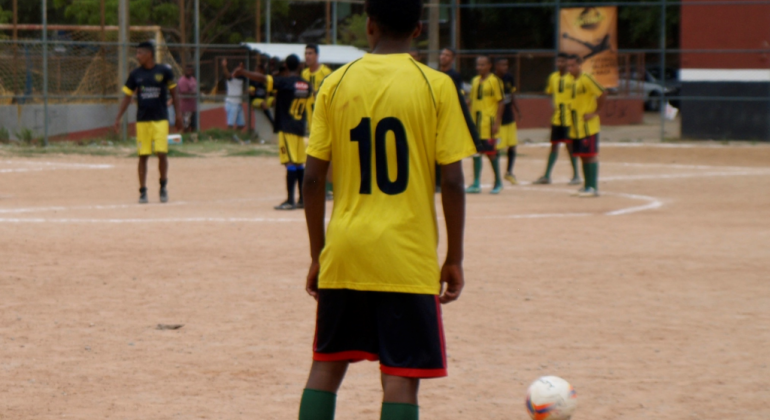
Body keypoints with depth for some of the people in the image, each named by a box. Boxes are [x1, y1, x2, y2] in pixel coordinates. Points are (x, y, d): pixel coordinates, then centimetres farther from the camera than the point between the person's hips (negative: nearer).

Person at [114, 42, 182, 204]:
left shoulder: (164, 72, -1)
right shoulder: (135, 74, 4)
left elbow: (173, 94, 7)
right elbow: (127, 97, 7)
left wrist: (178, 115, 3)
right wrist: (118, 118, 0)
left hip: (160, 119, -2)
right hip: (142, 120, 2)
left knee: (162, 153, -9)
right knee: (143, 156, 1)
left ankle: (163, 186, 11)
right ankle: (143, 191, 8)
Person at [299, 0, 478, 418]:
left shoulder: (336, 84, 2)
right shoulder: (436, 86, -5)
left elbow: (313, 180, 2)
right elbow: (452, 182, -7)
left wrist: (317, 255, 12)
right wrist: (454, 259, 3)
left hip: (344, 254, 3)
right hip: (408, 258, -3)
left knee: (326, 364, 14)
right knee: (401, 376, -1)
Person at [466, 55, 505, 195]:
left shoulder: (494, 81, -7)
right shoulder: (475, 81, 13)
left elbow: (501, 102, -9)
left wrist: (497, 123, -14)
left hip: (488, 122, -6)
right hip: (476, 122, 6)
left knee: (491, 152, -1)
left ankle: (498, 182, 13)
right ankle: (476, 184, 9)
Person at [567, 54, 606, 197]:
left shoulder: (586, 79, -13)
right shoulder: (574, 82, 14)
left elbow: (602, 94, -20)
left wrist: (596, 113, -17)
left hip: (588, 126, -9)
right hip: (577, 127, 9)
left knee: (590, 155, -7)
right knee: (583, 156, 10)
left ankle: (592, 187, -5)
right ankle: (588, 185, 16)